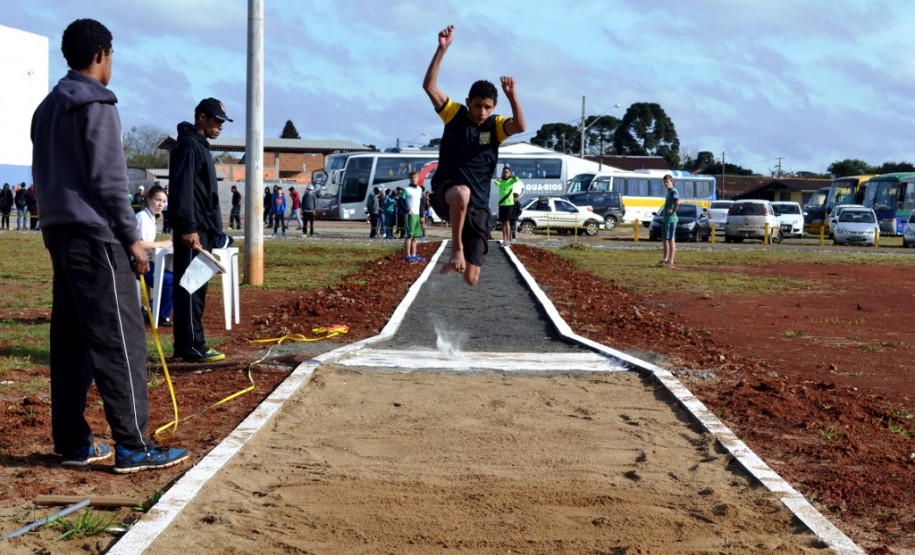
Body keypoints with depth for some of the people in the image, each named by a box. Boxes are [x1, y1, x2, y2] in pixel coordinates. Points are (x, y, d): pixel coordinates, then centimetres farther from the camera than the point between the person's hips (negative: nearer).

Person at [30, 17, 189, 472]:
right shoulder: (96, 104, -9)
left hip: (58, 234, 9)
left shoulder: (47, 107, 18)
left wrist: (55, 227, 20)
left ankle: (73, 442, 11)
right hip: (95, 237, -9)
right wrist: (131, 236, -11)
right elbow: (108, 177, -15)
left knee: (70, 343, 9)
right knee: (120, 339, -8)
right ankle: (132, 446, -8)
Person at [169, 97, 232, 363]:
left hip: (203, 228, 10)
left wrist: (213, 229, 23)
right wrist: (188, 228, -25)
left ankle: (185, 345, 15)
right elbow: (183, 189, -20)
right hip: (192, 230, -10)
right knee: (191, 288, -9)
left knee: (196, 289, 11)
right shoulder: (189, 145, -10)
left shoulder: (200, 146, 21)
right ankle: (193, 347, -8)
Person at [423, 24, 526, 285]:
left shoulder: (496, 126, 2)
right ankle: (457, 249, -23)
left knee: (471, 279, 1)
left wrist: (512, 95, -33)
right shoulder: (454, 114, 0)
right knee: (462, 193, -44)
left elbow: (520, 126, -20)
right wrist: (442, 49, -21)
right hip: (446, 195, -2)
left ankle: (459, 260, 41)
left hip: (477, 207, 2)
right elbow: (429, 86, -12)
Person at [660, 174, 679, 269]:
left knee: (671, 240, -8)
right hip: (665, 219, 10)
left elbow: (677, 202, -32)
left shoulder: (673, 191, -14)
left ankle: (671, 262, -9)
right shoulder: (668, 192, 16)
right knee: (664, 240, 15)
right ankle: (665, 260, 25)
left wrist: (673, 211, -20)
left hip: (671, 219, -10)